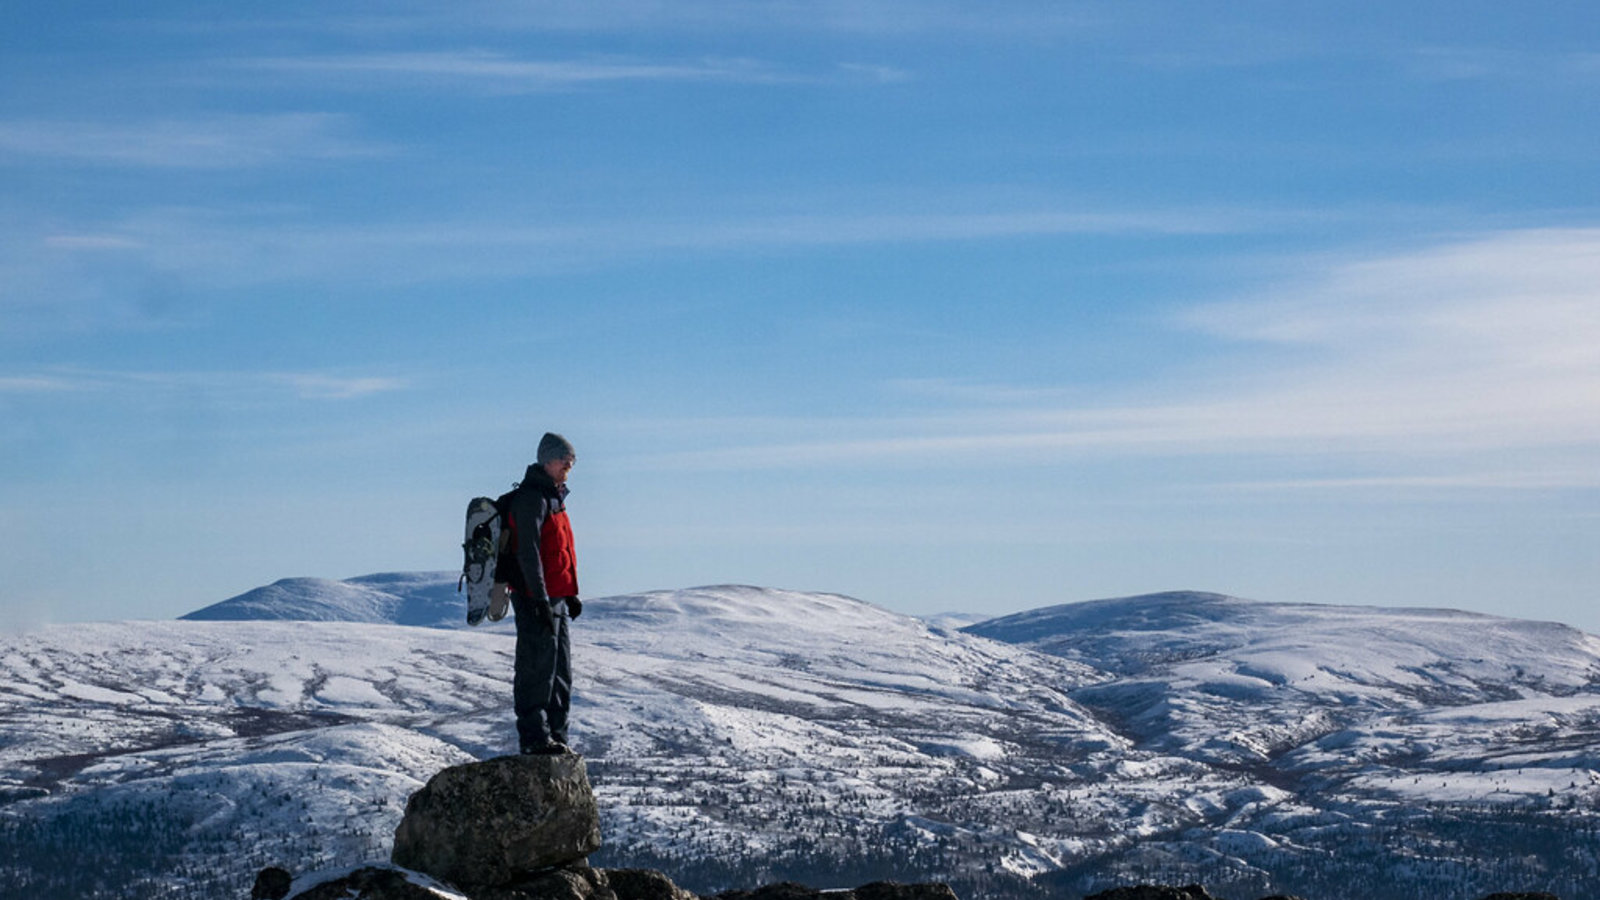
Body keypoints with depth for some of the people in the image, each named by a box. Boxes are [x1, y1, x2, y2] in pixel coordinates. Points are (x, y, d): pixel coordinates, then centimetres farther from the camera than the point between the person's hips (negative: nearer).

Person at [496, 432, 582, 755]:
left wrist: (569, 595, 22)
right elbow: (527, 552, -20)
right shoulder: (530, 498, -13)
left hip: (555, 599, 10)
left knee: (560, 669, 13)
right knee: (537, 668, -6)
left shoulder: (553, 498, 19)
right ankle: (535, 738, -2)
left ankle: (556, 738, 19)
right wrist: (541, 599, -23)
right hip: (535, 599, -10)